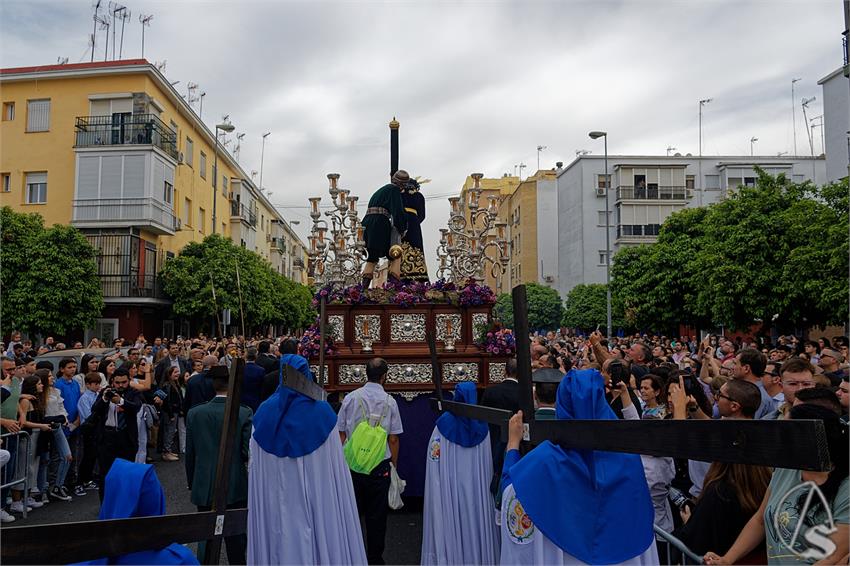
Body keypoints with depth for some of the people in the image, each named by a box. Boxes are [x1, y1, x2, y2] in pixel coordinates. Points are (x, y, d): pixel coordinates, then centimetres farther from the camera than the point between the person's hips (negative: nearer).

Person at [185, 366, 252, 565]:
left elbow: (189, 453, 4)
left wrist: (192, 483, 15)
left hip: (204, 488, 2)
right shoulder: (244, 414, -12)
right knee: (236, 538, 13)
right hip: (236, 488, -2)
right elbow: (249, 452, -12)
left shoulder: (194, 413, -3)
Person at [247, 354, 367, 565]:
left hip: (275, 504, 2)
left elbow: (255, 466, 2)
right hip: (318, 499, -2)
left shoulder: (264, 412, -4)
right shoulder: (322, 411, -10)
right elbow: (335, 468, -7)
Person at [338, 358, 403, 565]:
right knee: (377, 515, 10)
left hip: (351, 463, 1)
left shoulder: (351, 398, -2)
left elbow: (341, 433, 3)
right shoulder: (389, 402, -4)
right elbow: (393, 439, -2)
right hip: (380, 466, -1)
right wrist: (394, 465, 10)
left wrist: (342, 460, 14)